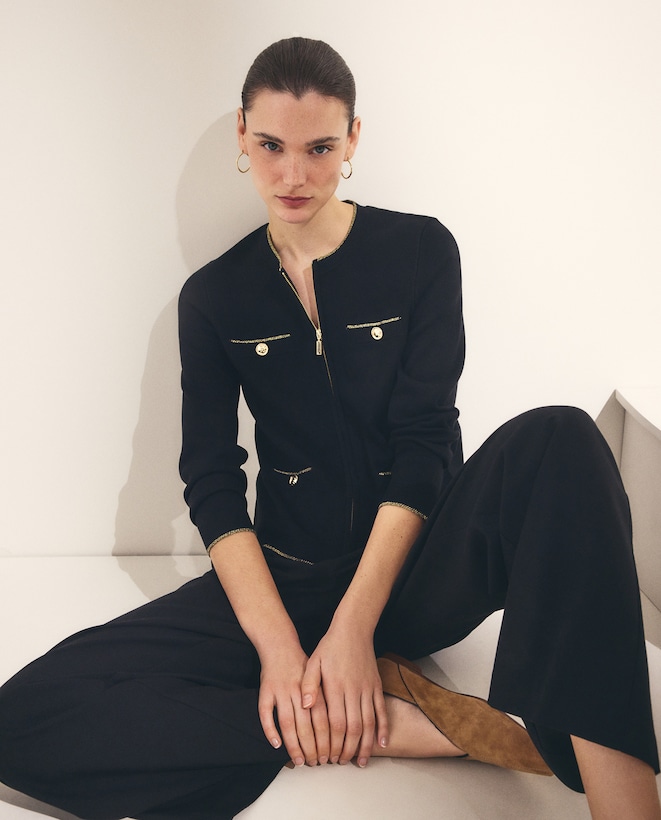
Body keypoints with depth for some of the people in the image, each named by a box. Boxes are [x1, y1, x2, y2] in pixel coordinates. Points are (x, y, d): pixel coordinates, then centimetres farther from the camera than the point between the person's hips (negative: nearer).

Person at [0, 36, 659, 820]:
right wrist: (278, 645, -18)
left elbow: (426, 445, -8)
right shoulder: (213, 298, 5)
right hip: (288, 579, 2)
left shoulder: (420, 251, 1)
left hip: (413, 569, -1)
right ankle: (411, 721, -26)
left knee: (560, 439, -32)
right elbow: (212, 486, -3)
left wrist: (354, 625, -18)